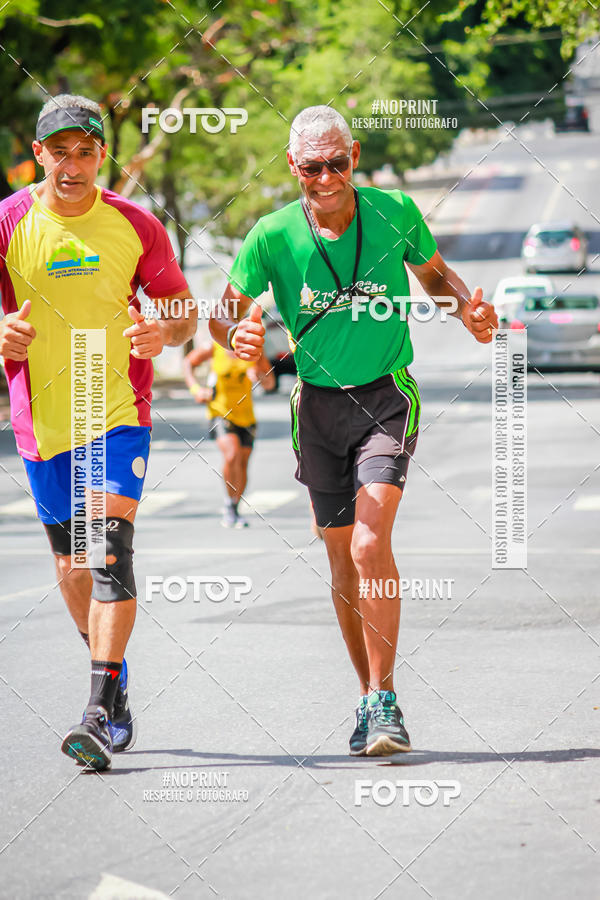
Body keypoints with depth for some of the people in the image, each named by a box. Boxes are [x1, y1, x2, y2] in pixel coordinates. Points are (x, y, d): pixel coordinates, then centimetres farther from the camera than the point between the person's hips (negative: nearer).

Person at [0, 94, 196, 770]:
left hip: (118, 414, -2)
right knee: (71, 566, 11)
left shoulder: (135, 226, -1)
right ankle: (115, 681, 34)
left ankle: (102, 713, -22)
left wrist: (164, 333, -15)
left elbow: (182, 306, 8)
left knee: (109, 549, -18)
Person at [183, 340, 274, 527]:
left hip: (245, 415, 3)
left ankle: (234, 510, 27)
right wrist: (195, 389, -6)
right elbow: (188, 362, 9)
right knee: (232, 455, -24)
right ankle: (229, 505, -8)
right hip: (220, 412, -3)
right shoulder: (214, 348, -8)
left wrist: (259, 376, -23)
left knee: (242, 464, 8)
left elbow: (270, 384, 1)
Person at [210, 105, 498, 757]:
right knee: (343, 560, 9)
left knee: (370, 544, -19)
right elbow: (223, 311, 0)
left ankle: (385, 704, -13)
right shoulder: (273, 236, -8)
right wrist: (238, 335, -23)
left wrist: (467, 309, -9)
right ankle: (369, 698, 25)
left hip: (386, 396, -2)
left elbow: (434, 273, 11)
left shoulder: (394, 212, -7)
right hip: (317, 403, 2)